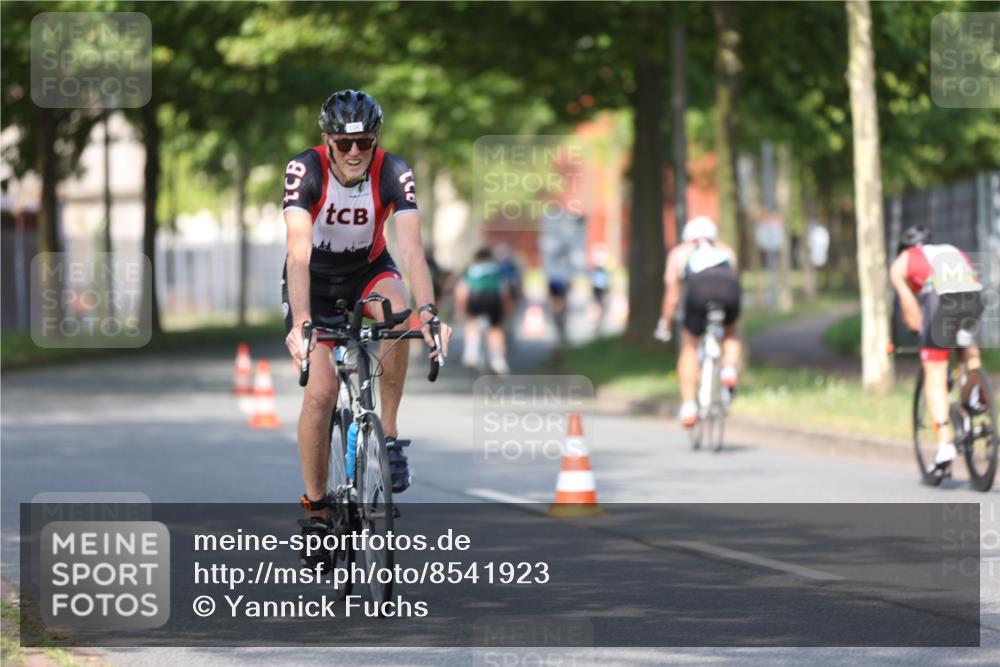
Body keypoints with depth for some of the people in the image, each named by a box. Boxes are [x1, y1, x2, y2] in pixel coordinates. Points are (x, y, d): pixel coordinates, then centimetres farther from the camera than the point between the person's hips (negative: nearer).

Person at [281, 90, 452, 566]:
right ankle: (316, 509, -2)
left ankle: (389, 433, -21)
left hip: (367, 271, 1)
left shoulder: (393, 173, -23)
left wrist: (428, 311, -48)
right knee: (321, 391, -16)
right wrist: (300, 322, -49)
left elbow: (412, 249, -32)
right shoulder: (305, 171, -27)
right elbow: (298, 252, -36)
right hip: (314, 281, -1)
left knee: (395, 308, -34)